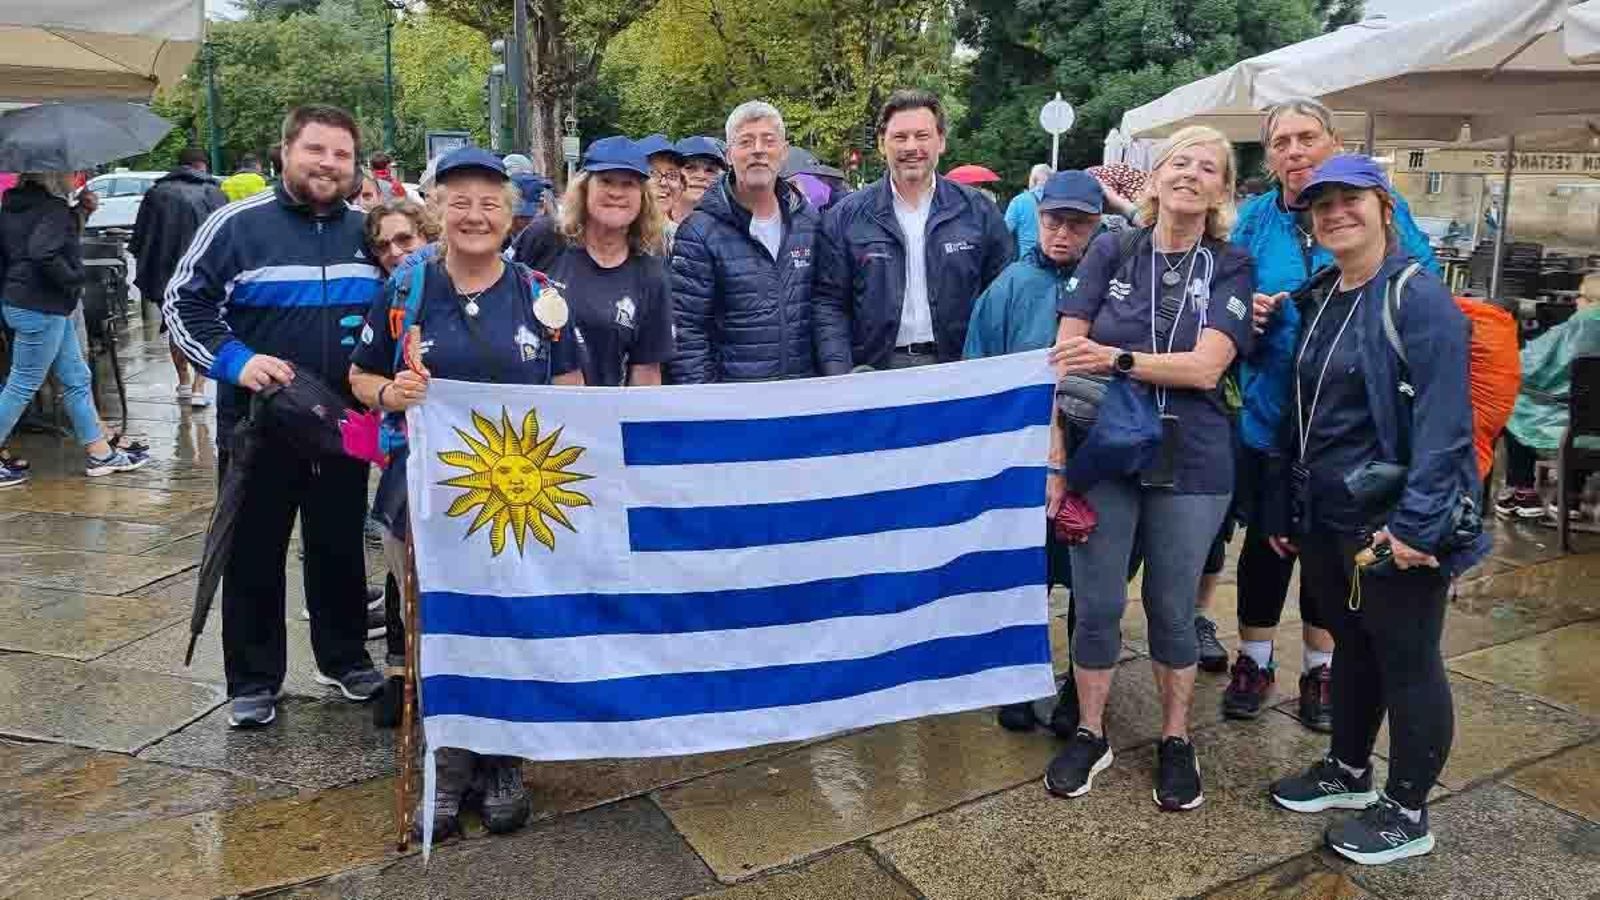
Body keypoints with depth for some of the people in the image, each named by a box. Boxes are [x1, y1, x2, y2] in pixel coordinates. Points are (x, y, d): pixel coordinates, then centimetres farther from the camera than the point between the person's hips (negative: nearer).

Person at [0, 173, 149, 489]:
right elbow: (43, 253, -30)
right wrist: (73, 278, -18)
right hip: (40, 308, -10)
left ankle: (101, 453, 20)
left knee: (77, 379, 14)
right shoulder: (51, 208, -17)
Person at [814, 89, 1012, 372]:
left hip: (958, 373, 1)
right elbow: (830, 304, 1)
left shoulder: (978, 212, 6)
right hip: (875, 371, -1)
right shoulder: (845, 216, 4)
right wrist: (840, 380, -11)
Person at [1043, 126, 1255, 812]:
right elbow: (1064, 360, -5)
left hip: (1189, 464, 0)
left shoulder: (1230, 269, 1)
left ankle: (1176, 741, 30)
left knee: (1173, 610, 11)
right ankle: (1089, 734, 26)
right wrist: (1055, 459, -11)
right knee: (1096, 606, 7)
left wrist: (1115, 359, -14)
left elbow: (1205, 367, -12)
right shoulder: (1111, 253, 0)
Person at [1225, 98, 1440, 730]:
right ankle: (1254, 661, 30)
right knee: (1265, 540, 11)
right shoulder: (1255, 219, 1)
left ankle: (1320, 669, 32)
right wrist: (1245, 311, -14)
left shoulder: (1378, 207, -4)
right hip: (1269, 412, 1)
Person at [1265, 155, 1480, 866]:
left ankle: (1406, 813, 21)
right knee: (1351, 644, 20)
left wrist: (1418, 522, -26)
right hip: (1327, 517, 7)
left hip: (1393, 522, -7)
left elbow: (1443, 420, -20)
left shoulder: (1418, 297, -13)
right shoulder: (1320, 298, 10)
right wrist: (1285, 509, 14)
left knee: (1407, 661, 6)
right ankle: (1348, 771, 38)